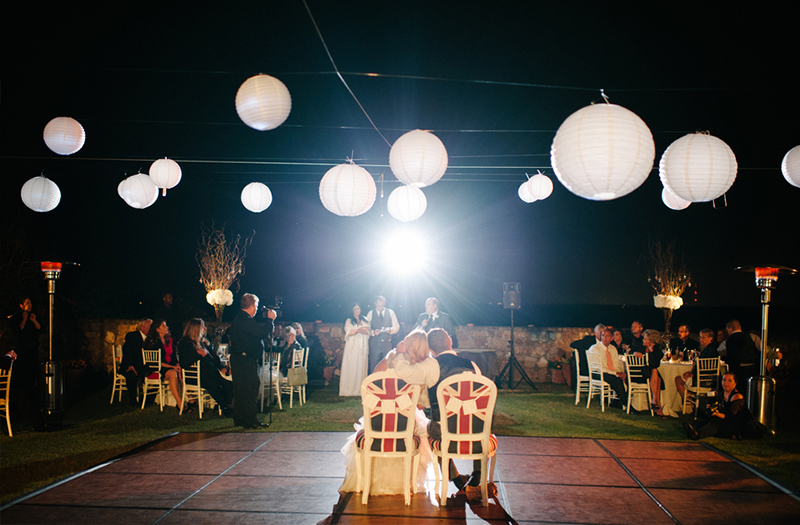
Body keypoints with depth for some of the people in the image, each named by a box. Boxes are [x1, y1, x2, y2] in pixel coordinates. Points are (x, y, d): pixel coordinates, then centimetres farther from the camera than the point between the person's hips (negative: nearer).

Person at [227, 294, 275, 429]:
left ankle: (239, 419, 22)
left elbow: (257, 329, 19)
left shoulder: (239, 318, 15)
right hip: (246, 361, -11)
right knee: (250, 389, -7)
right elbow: (263, 333, -26)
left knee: (240, 390, 15)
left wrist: (267, 319, 18)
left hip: (238, 359, 11)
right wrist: (270, 319, -13)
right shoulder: (246, 320, -19)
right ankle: (249, 421, -4)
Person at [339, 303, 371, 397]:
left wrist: (356, 330, -10)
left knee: (362, 367, 0)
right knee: (351, 367, -6)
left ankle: (360, 389, 2)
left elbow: (368, 332, 5)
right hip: (352, 347, -3)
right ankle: (349, 389, -6)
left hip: (362, 347, 4)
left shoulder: (365, 320, 16)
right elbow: (348, 332, -10)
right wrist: (360, 329, -20)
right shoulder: (349, 321, 4)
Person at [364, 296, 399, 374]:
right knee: (374, 367, -2)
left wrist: (390, 329, -15)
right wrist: (373, 332, -17)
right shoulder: (370, 314, 7)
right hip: (374, 344, -1)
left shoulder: (390, 313, 8)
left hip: (387, 343, 1)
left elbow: (396, 327, 7)